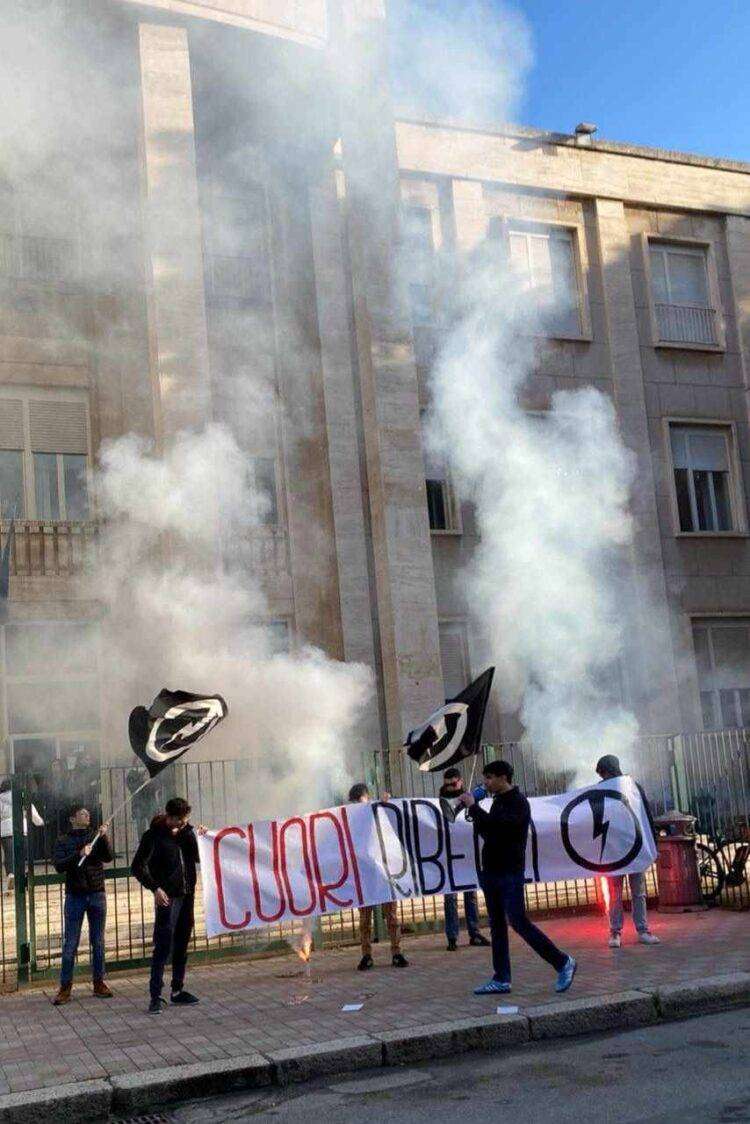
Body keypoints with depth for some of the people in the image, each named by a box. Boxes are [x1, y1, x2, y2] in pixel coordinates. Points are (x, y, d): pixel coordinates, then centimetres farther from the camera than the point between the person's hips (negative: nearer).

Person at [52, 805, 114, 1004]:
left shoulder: (96, 838, 9)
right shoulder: (63, 842, 4)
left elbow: (109, 857, -5)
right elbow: (59, 866, -10)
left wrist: (104, 837, -19)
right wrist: (79, 854, -22)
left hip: (97, 894, 2)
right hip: (75, 896, -2)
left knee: (98, 942, 7)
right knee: (70, 943, -1)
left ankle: (99, 983, 14)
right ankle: (65, 987, 3)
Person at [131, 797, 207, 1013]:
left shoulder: (187, 831, 9)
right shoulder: (154, 835, -7)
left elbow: (199, 858, 8)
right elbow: (137, 867, -8)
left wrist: (200, 839, -9)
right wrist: (155, 888, -17)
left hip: (187, 895, 6)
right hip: (167, 897, -6)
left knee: (181, 946, 11)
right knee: (163, 946, -9)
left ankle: (178, 991, 20)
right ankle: (156, 996, -6)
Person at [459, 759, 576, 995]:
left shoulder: (517, 802, -12)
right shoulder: (498, 801, 16)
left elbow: (497, 825, -26)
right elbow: (488, 833, 20)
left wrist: (474, 807, -18)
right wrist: (473, 813, 5)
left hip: (510, 873, -9)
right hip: (491, 872, 9)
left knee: (518, 921, -9)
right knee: (497, 925, 8)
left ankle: (563, 962, 2)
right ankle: (501, 979, 11)